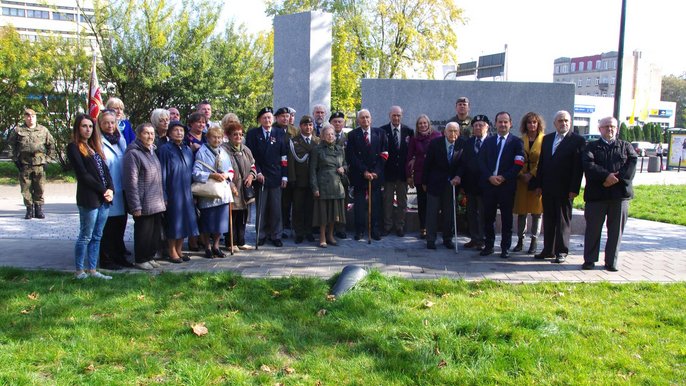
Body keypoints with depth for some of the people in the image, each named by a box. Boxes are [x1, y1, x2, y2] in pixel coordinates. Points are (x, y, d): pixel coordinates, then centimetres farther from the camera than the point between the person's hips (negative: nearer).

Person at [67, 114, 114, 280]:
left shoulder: (94, 146, 18)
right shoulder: (73, 147, -3)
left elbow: (105, 170, 13)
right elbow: (83, 174, -11)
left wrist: (110, 190, -3)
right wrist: (103, 190, -11)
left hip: (104, 198, 7)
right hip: (89, 199, -7)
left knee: (97, 236, 10)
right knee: (86, 236, 0)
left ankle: (92, 270, 17)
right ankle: (79, 271, 11)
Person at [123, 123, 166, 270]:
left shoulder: (152, 152, 14)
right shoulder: (133, 153, -12)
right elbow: (131, 182, -16)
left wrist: (163, 198, 17)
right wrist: (135, 206, -18)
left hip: (157, 203, 8)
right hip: (144, 203, -8)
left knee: (155, 232, 13)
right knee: (143, 232, 2)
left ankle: (150, 257, 26)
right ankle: (141, 260, 16)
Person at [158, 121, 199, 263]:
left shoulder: (187, 150, 12)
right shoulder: (164, 150, -6)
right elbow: (162, 173, -9)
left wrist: (193, 192, 10)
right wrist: (164, 196, -13)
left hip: (187, 192, 6)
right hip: (172, 192, -6)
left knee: (185, 221, 8)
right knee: (173, 222, 0)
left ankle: (179, 250, 19)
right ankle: (171, 251, 12)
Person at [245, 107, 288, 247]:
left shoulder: (280, 133, 8)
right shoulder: (252, 134, 4)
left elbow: (284, 156, 6)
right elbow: (250, 155, 1)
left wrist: (284, 176, 0)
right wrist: (257, 172, -9)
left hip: (276, 177, 1)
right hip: (260, 176, -1)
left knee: (276, 208, 3)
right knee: (261, 208, 4)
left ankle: (276, 235, 13)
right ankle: (262, 235, 15)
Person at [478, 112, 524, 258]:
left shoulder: (516, 142, 4)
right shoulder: (488, 141, 13)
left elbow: (518, 164, -5)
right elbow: (481, 161, 6)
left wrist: (503, 177, -14)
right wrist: (490, 177, -9)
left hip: (507, 185, -3)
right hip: (489, 184, 3)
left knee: (507, 218, 3)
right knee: (488, 217, 6)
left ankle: (505, 248, 11)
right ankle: (489, 245, 15)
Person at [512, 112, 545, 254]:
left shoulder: (544, 140, -1)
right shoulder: (520, 140, 8)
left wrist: (532, 175, -12)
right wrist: (521, 174, -8)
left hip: (537, 180, -2)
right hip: (522, 180, 2)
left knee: (536, 213, 2)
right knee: (521, 212, 5)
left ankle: (534, 242, 10)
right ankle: (520, 241, 13)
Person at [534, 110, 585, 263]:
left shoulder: (578, 140, -4)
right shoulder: (547, 139, 12)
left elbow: (578, 166, -9)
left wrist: (574, 188, -14)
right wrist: (539, 184, 6)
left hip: (565, 188, -5)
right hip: (548, 187, 5)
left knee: (563, 220, 3)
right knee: (548, 219, 10)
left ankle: (561, 251, 10)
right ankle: (548, 249, 19)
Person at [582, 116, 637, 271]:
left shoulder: (626, 146, 14)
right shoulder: (591, 147, 10)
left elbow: (632, 164, -2)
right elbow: (588, 165, -8)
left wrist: (617, 178, -16)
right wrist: (606, 176, -20)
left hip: (619, 194, 1)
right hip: (596, 194, -1)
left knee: (616, 229, 4)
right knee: (593, 228, 3)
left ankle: (612, 261, 13)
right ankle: (589, 260, 12)